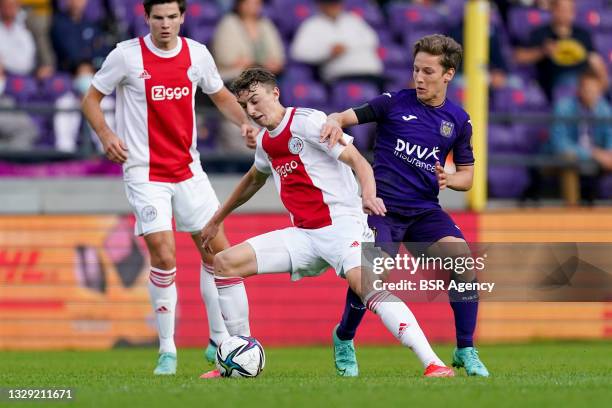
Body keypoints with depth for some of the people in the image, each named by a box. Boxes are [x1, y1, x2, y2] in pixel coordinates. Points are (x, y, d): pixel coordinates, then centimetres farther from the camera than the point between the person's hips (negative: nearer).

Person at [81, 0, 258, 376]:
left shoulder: (197, 54, 2)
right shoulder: (127, 55, -9)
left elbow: (221, 96, 16)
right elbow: (91, 98, 0)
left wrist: (245, 122, -3)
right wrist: (106, 135, -17)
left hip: (187, 169, 4)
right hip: (145, 172, -4)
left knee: (217, 250, 5)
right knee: (164, 256, -15)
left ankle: (220, 341, 21)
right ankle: (167, 351, -3)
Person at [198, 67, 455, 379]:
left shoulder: (307, 120, -8)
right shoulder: (265, 141, 16)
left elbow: (357, 160, -16)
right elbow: (254, 180, 38)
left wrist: (369, 194, -37)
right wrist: (217, 220, 46)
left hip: (341, 223, -8)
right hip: (302, 234, 8)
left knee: (368, 286, -33)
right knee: (224, 263, -1)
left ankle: (433, 364, -37)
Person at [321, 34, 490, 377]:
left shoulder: (458, 120, 8)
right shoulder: (394, 103, 0)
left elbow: (467, 175, 16)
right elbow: (348, 116, -2)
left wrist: (449, 179, -7)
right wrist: (335, 122, -27)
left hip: (424, 209, 3)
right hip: (382, 204, -3)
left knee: (461, 255, -22)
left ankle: (466, 351, -10)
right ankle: (344, 339, 9)